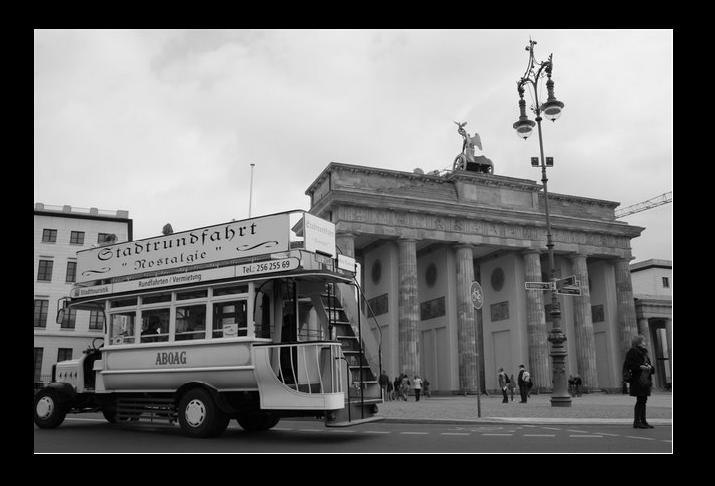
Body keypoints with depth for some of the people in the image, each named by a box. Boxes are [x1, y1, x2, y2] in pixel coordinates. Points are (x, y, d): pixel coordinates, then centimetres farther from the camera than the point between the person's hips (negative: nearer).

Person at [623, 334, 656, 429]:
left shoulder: (643, 352, 21)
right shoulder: (632, 352, -7)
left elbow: (648, 363, 24)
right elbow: (628, 364, -15)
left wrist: (650, 367, 1)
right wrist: (640, 367, -22)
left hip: (645, 379, 9)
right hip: (637, 379, -9)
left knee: (643, 400, 10)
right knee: (640, 400, -9)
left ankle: (643, 421, 16)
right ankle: (636, 422, -6)